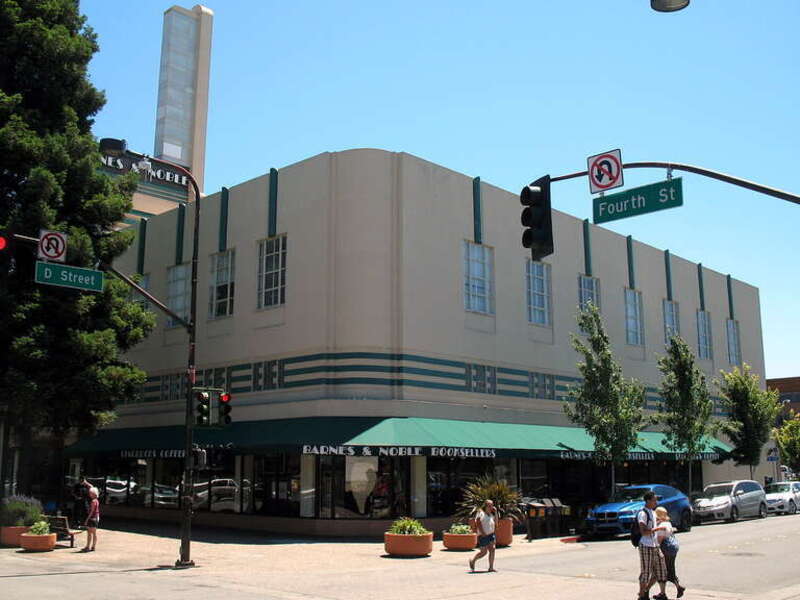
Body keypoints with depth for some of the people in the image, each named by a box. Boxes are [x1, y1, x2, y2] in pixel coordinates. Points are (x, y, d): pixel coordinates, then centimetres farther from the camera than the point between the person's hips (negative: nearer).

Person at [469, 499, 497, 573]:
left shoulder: (491, 514, 13)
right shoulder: (481, 513, -9)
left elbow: (496, 522, 9)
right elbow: (478, 524, -15)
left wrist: (495, 512, 4)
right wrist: (483, 533, -19)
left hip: (491, 535, 6)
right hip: (483, 536, -6)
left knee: (492, 550, -6)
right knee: (483, 552, -1)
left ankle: (491, 568, -2)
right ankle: (472, 561, 23)